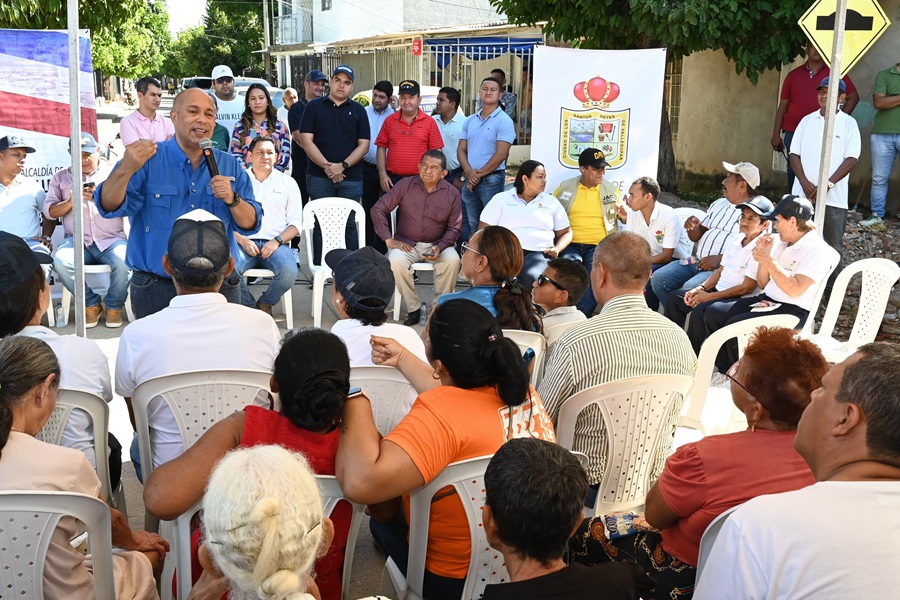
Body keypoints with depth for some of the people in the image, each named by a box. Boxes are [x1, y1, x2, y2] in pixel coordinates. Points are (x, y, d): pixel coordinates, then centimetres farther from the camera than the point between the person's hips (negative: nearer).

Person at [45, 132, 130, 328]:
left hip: (112, 240, -2)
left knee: (124, 262, -35)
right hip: (77, 241, 2)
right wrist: (69, 202, -10)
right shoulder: (61, 177, 17)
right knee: (60, 262, -31)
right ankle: (91, 305, -8)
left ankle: (114, 306, -7)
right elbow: (49, 211, 9)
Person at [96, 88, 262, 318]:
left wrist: (232, 199, -17)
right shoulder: (148, 160, -3)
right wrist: (126, 169, -30)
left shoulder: (230, 166, 6)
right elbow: (109, 207, -12)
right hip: (155, 290, -2)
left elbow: (251, 225, 3)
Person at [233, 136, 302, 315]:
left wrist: (277, 241, -7)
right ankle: (247, 306, -3)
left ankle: (265, 303, 2)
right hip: (244, 242, -1)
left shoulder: (287, 183, 15)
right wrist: (242, 240, -10)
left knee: (289, 272, -31)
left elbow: (296, 223, 10)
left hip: (276, 244, 1)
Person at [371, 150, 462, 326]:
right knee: (395, 261, -33)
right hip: (406, 243, 0)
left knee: (452, 260, -32)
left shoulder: (452, 194, -2)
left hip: (437, 245, 0)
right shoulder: (405, 186, -4)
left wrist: (440, 247, -16)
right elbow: (378, 209, -3)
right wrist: (389, 239, -9)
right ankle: (413, 309, -16)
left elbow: (454, 228, 2)